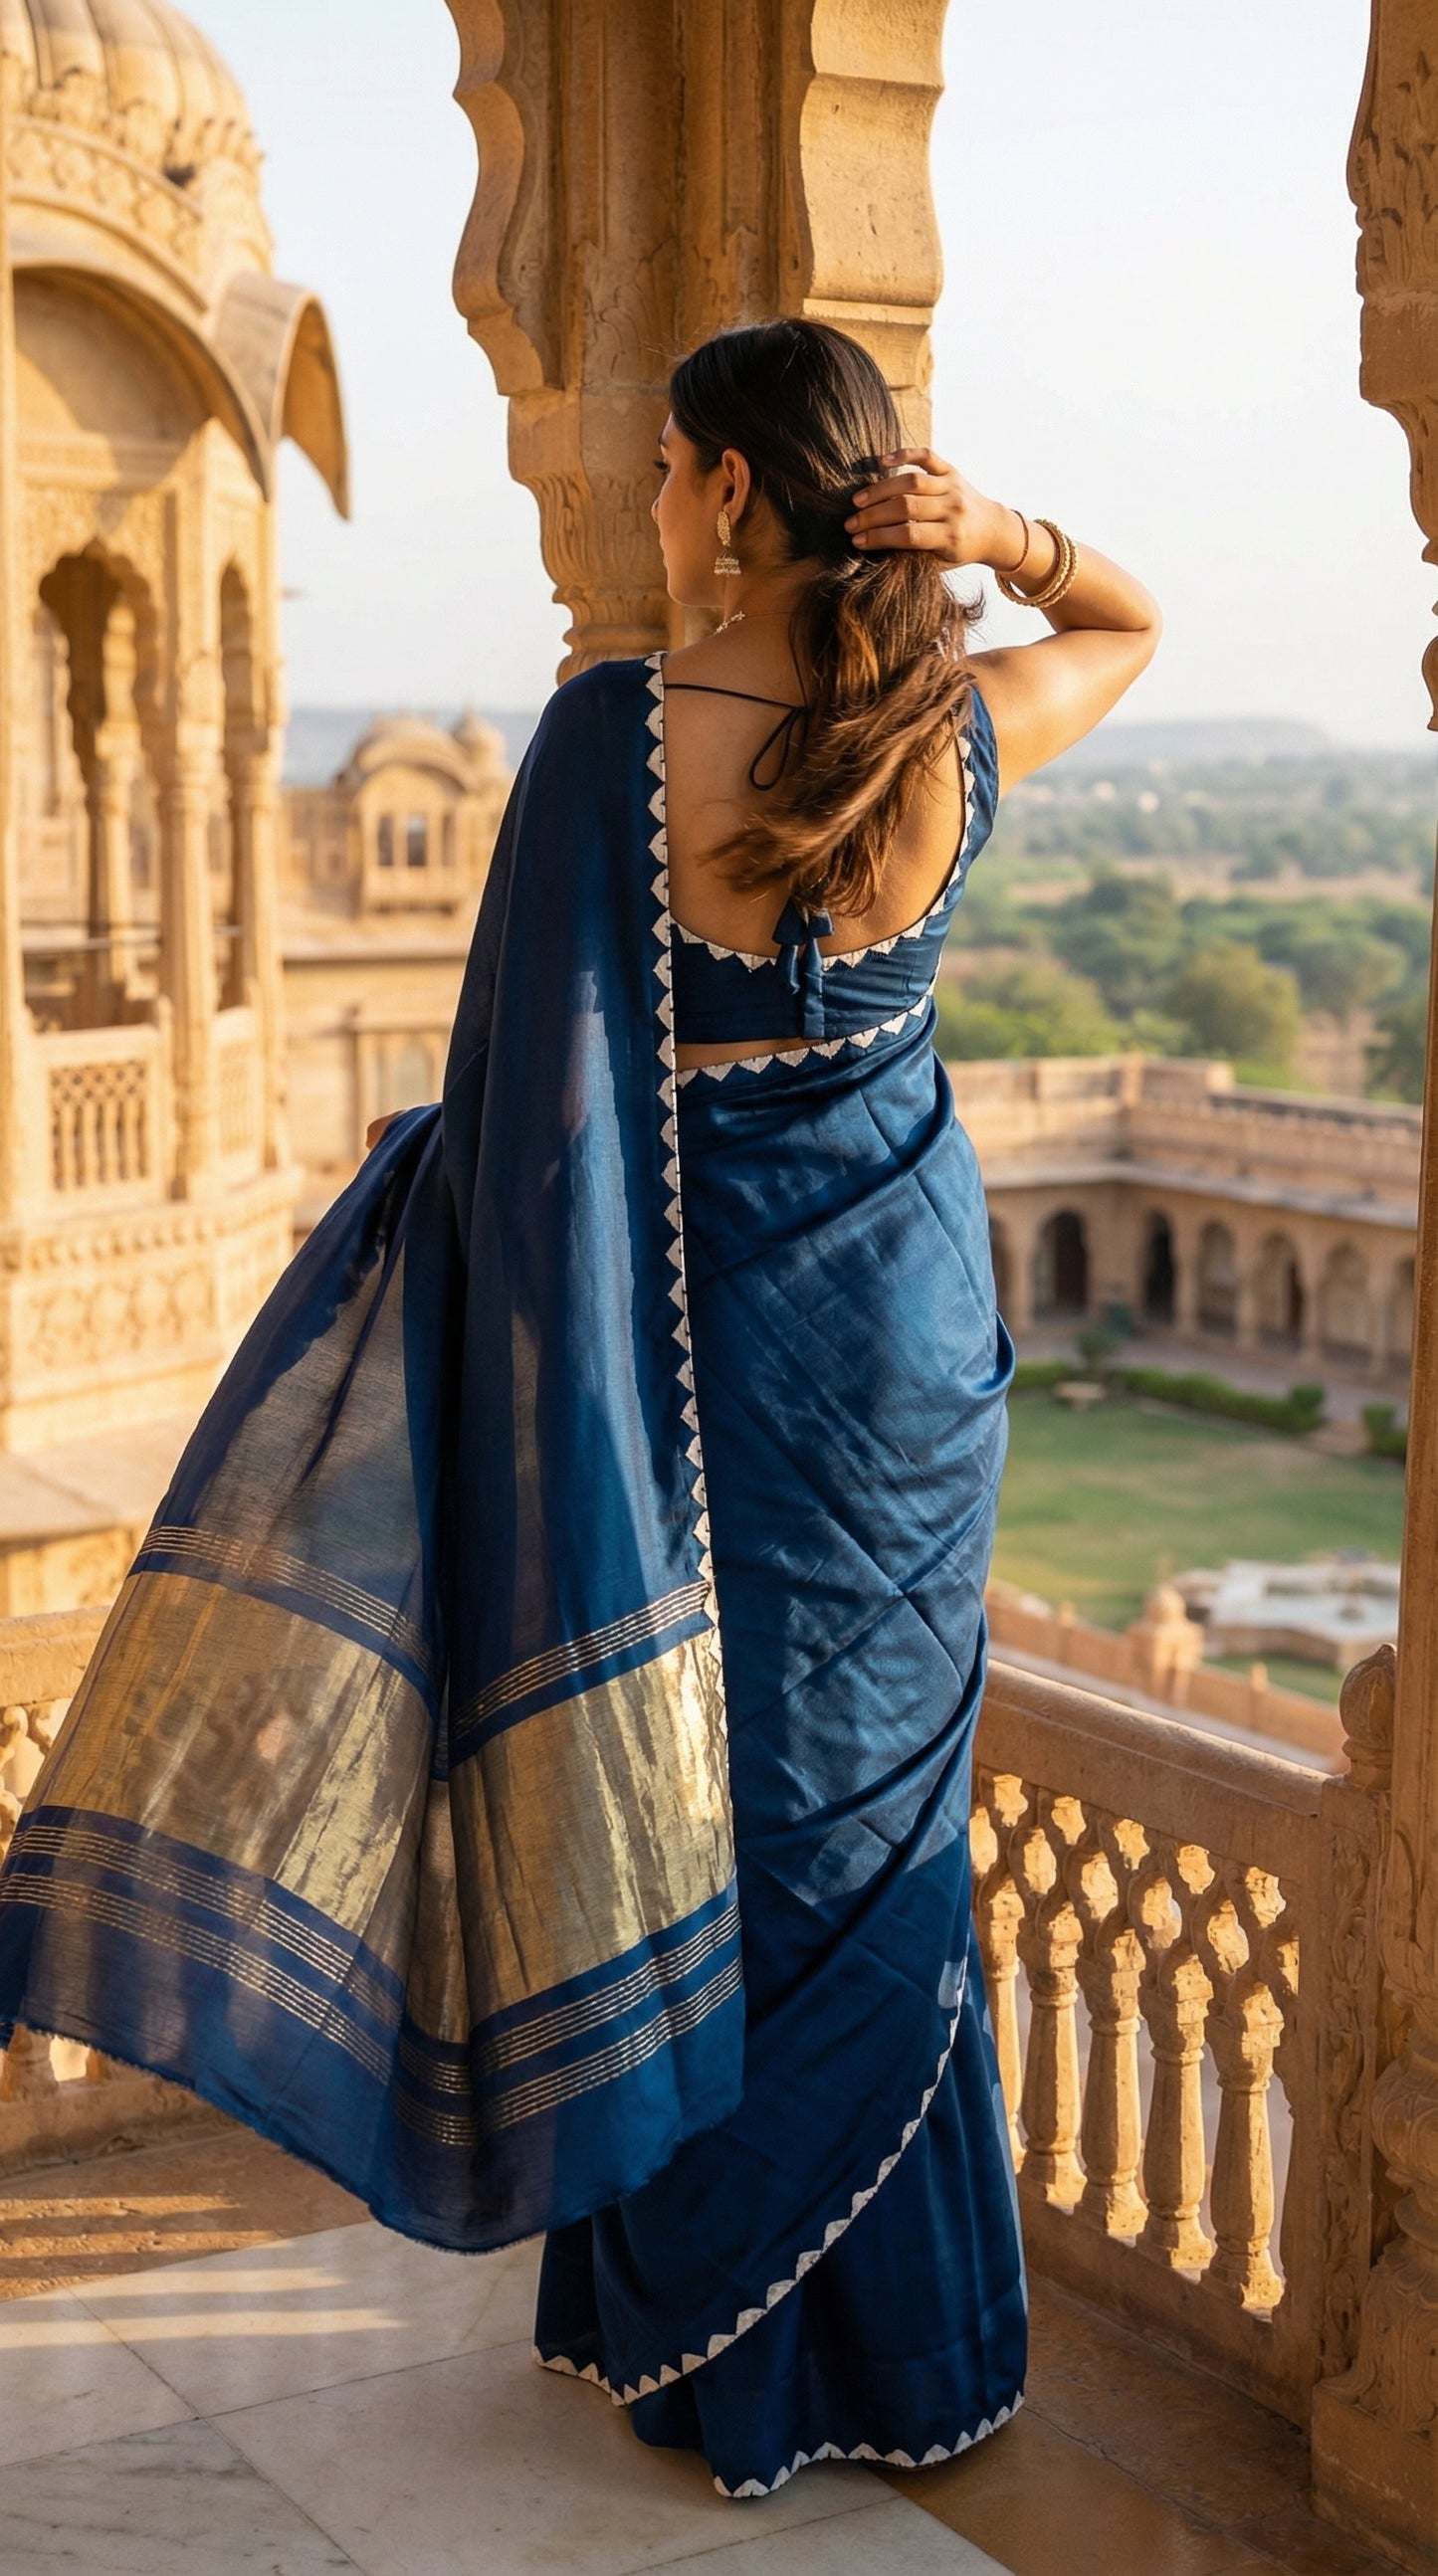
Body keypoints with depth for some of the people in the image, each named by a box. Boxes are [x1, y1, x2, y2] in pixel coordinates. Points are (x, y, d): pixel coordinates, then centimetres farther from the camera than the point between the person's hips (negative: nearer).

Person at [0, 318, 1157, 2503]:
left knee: (672, 1800, 12)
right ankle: (893, 2340, 29)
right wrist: (1004, 537, -4)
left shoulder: (616, 731, -16)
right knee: (870, 1813, 16)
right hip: (902, 1329, 4)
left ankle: (706, 2341, 26)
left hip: (674, 1333, -3)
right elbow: (1139, 624, 15)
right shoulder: (955, 734, -6)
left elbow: (534, 1083, -13)